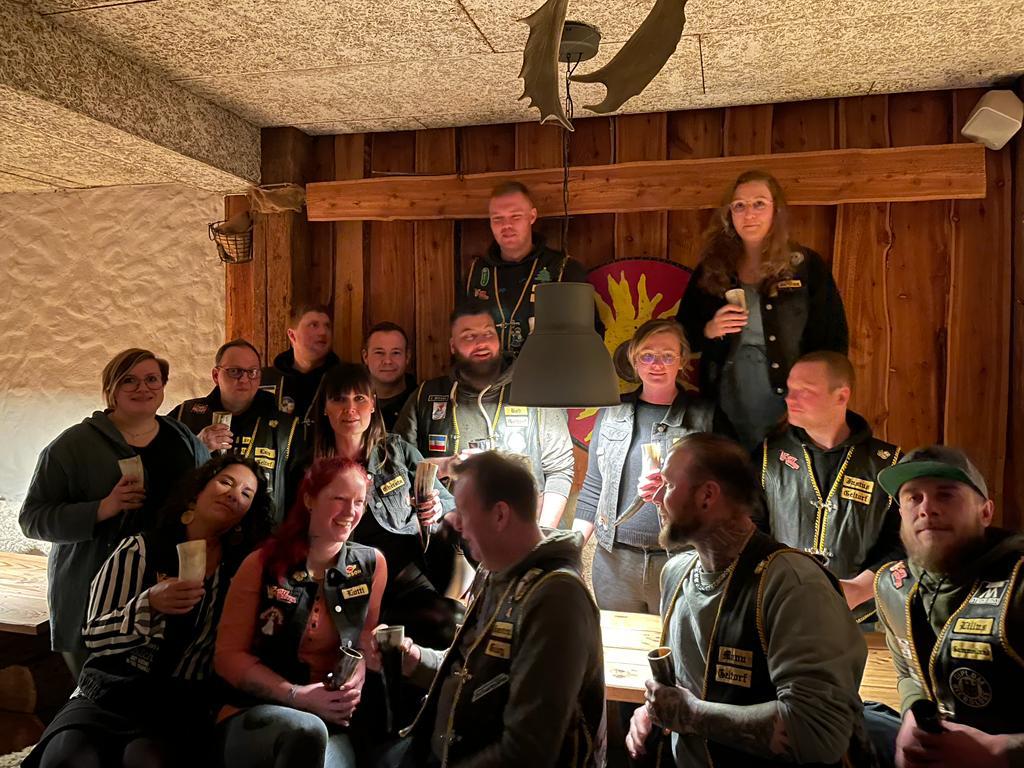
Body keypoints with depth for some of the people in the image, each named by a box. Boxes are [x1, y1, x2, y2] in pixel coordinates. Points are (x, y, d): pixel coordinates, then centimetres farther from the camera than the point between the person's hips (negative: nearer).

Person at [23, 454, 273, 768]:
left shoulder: (240, 572, 5)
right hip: (109, 695, 0)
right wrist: (149, 604, -20)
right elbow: (94, 637, -3)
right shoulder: (139, 549, 1)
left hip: (181, 709, 0)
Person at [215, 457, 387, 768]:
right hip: (253, 716, 0)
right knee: (306, 729, -34)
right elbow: (229, 655, -2)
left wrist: (355, 681, -10)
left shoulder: (372, 564, 3)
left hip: (331, 721, 0)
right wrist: (297, 696, -15)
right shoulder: (262, 564, -2)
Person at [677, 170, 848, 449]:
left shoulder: (806, 266, -1)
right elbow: (682, 335, 10)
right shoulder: (713, 269, 6)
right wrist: (709, 330, -11)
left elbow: (833, 341, -1)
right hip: (725, 412, 2)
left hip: (788, 409, -2)